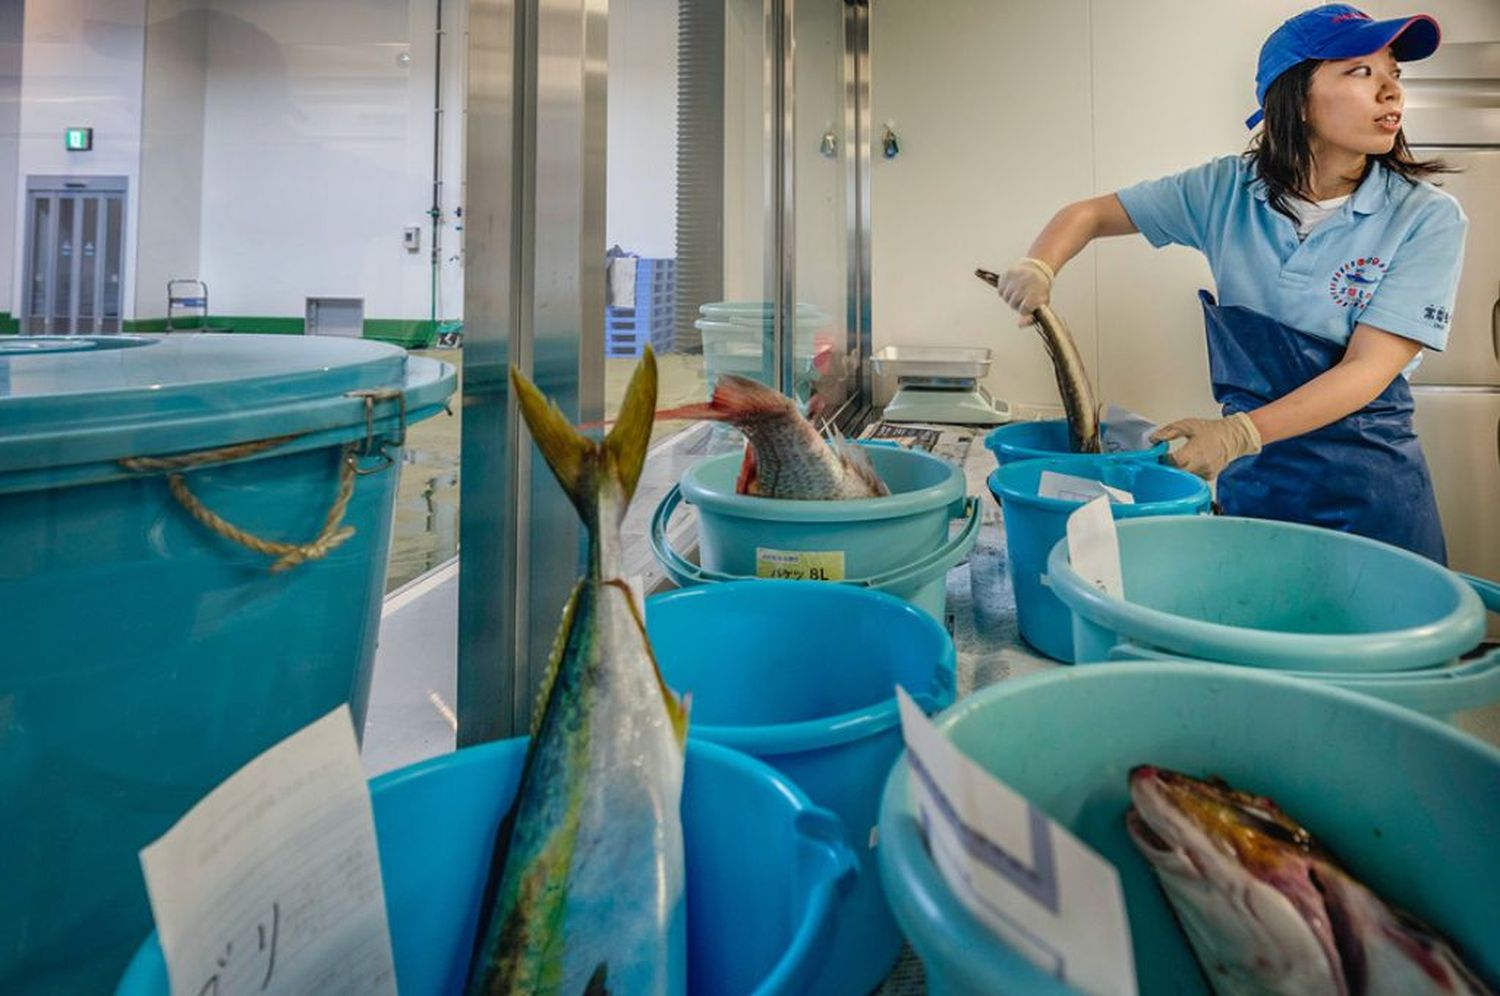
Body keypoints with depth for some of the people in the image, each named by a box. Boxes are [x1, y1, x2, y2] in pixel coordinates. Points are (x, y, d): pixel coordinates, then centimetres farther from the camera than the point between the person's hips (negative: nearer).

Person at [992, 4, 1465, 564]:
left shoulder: (1428, 218, -11)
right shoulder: (1227, 190, -4)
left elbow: (1369, 367, -17)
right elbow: (1091, 214, 2)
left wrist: (1238, 434, -31)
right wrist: (1040, 267, -20)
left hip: (1367, 485, -1)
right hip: (1250, 477, 2)